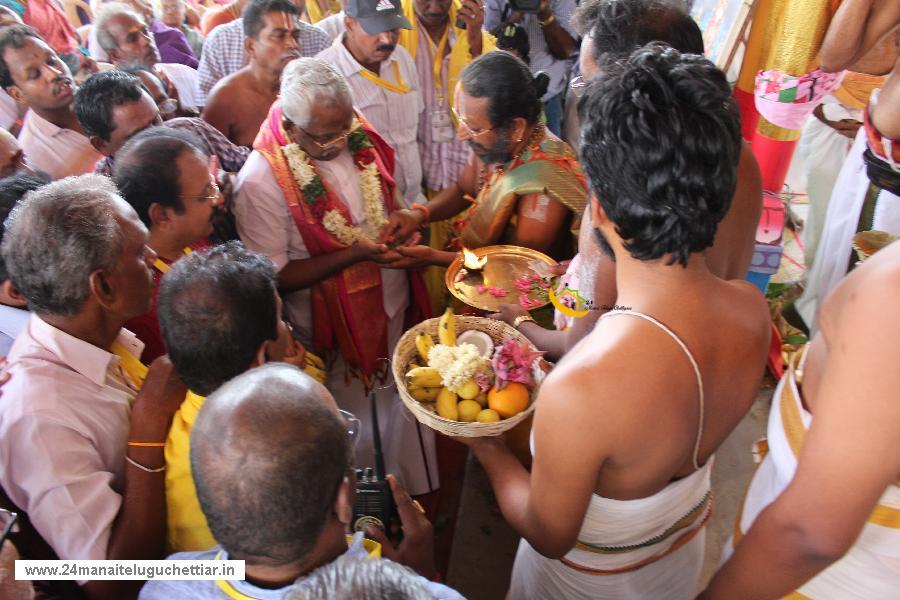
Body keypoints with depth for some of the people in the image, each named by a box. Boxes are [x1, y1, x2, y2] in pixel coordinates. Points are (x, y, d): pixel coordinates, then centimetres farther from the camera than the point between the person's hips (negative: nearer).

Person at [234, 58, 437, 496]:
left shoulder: (358, 137, -6)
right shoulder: (261, 181, -23)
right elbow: (275, 276, -21)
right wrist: (356, 254, -28)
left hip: (397, 310, 6)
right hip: (338, 330, -5)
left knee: (408, 414, 25)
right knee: (362, 431, 16)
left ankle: (419, 494, 52)